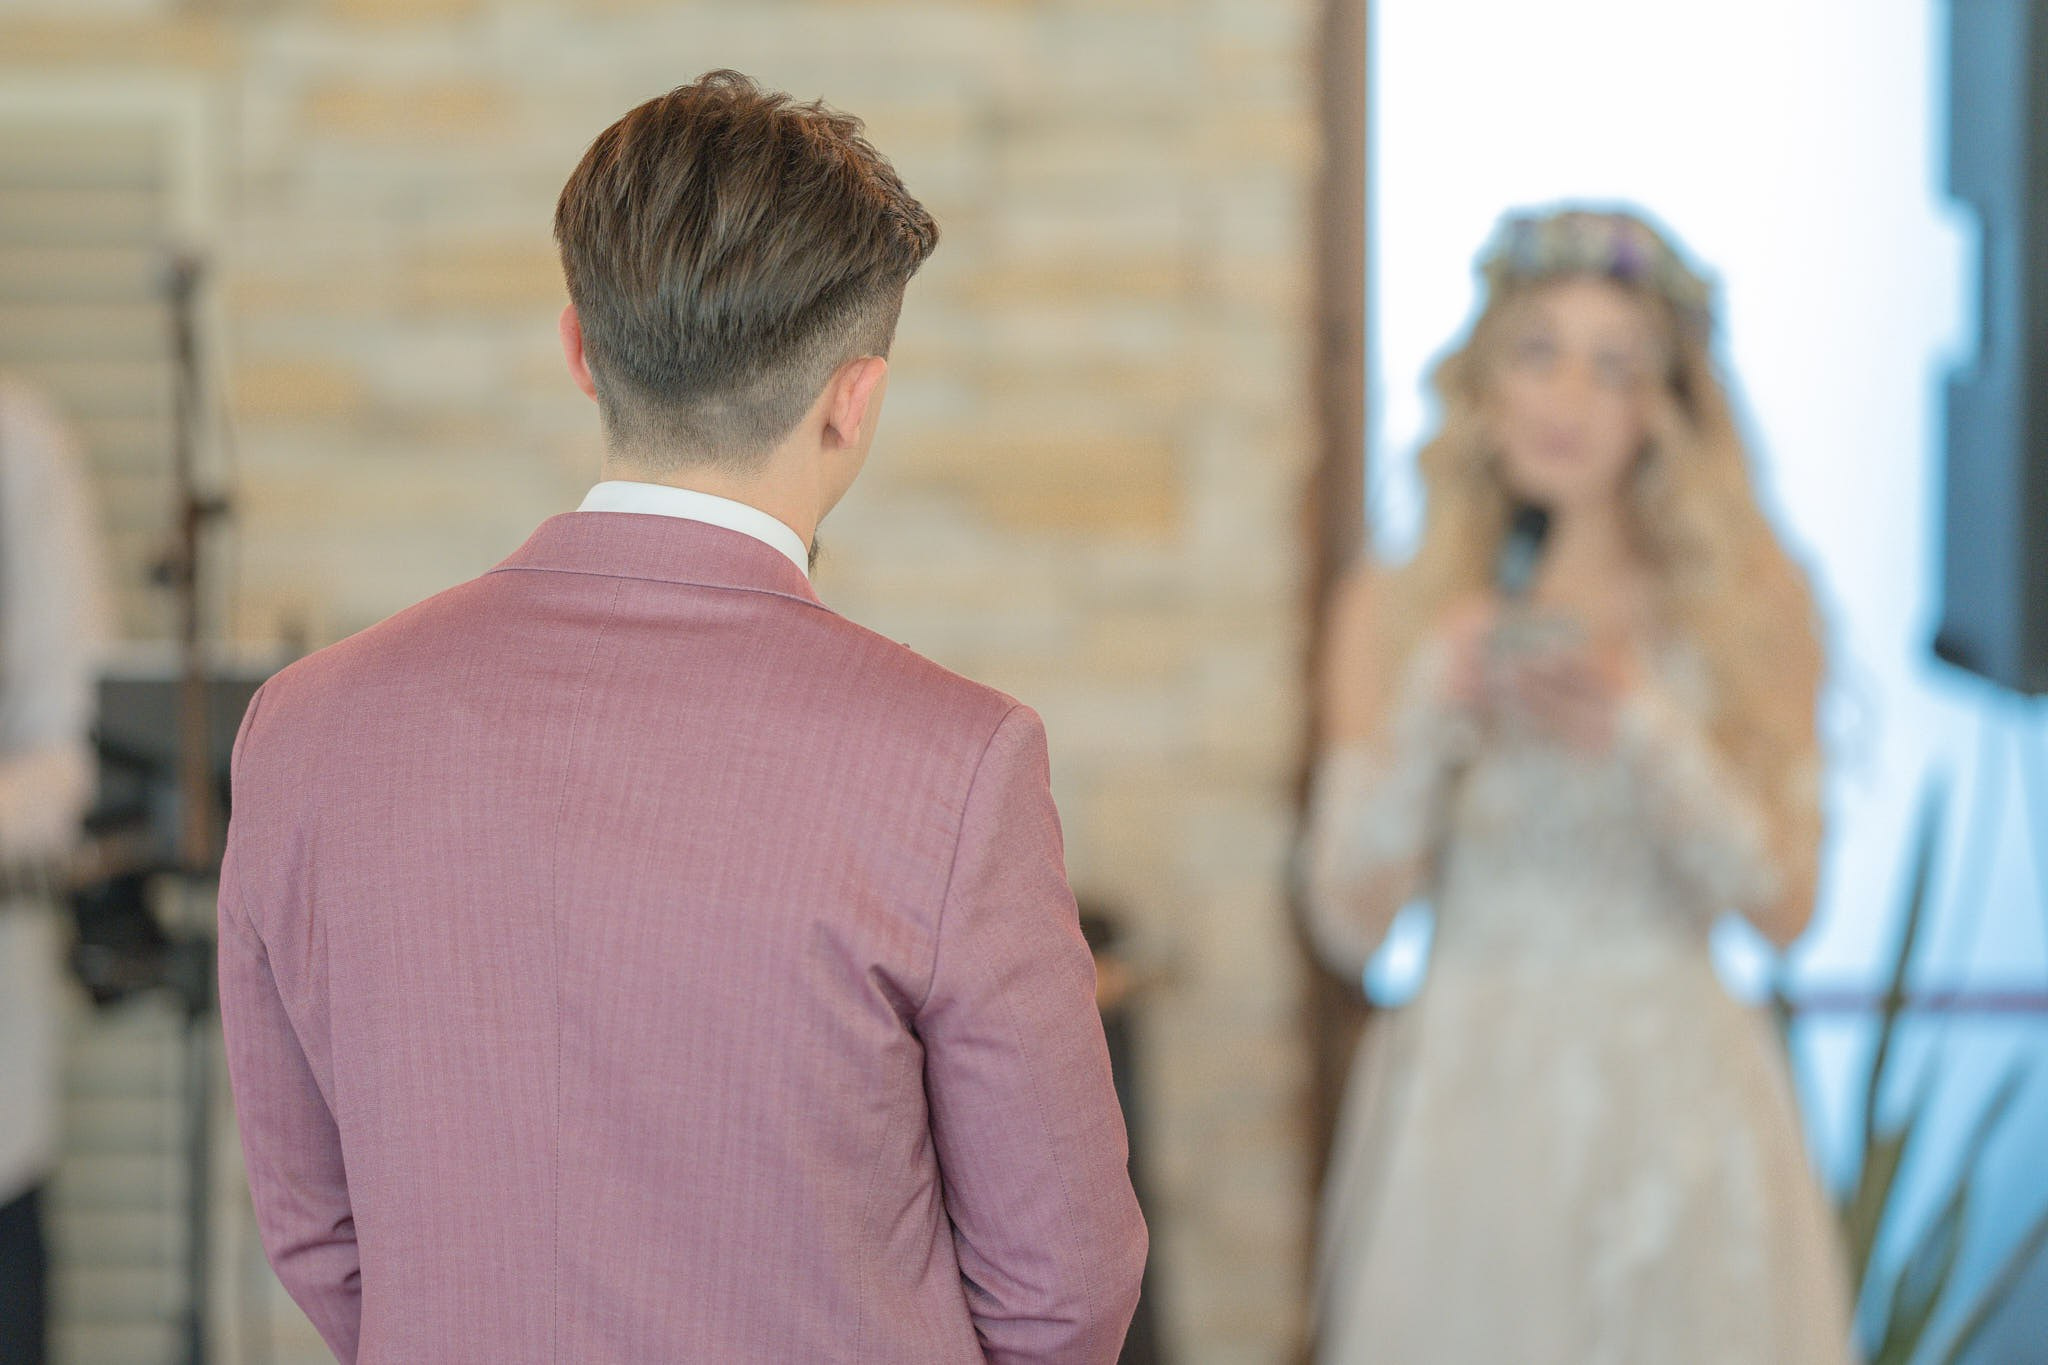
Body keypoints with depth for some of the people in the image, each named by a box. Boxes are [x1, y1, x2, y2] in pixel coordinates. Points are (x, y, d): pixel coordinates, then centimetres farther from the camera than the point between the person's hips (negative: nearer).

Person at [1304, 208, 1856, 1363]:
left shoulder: (1750, 606, 1)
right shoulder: (1393, 612, 2)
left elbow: (1784, 903, -4)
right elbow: (1349, 927, -1)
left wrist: (1642, 732, -15)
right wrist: (1423, 720, -14)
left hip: (1672, 1112, 0)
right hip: (1465, 1096, 0)